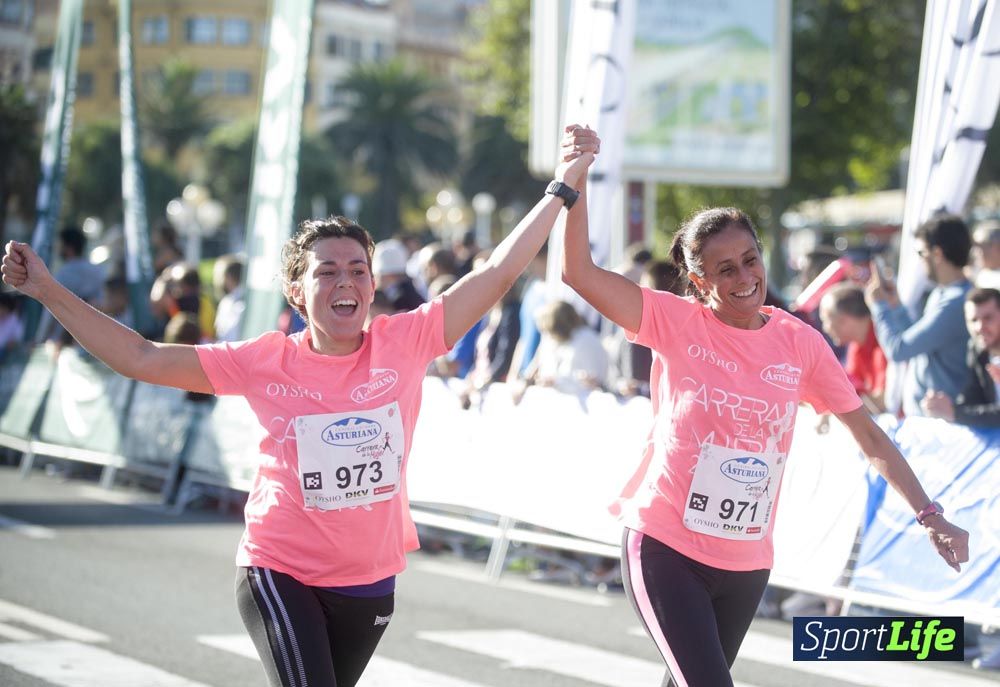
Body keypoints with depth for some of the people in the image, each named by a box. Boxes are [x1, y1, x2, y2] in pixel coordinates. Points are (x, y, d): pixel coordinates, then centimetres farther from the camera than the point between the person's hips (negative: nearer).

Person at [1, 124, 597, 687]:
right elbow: (140, 358, -6)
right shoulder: (265, 362, -9)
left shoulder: (403, 344, -7)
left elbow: (498, 275, -7)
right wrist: (49, 292, -9)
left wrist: (562, 188, -9)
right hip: (280, 572, -3)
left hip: (371, 580, 3)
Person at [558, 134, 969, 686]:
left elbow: (869, 437, 5)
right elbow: (578, 272, -17)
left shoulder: (801, 342, 0)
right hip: (664, 547, -4)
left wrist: (929, 515, 0)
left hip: (747, 562, 4)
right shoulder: (677, 322, -8)